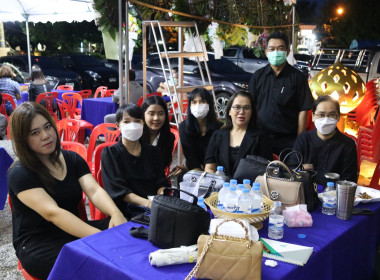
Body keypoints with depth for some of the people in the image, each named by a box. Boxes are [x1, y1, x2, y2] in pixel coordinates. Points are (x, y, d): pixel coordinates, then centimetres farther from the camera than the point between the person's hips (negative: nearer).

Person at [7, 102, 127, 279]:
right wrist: (100, 236, -35)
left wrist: (115, 214, -29)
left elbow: (94, 190, -6)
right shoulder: (19, 173, -10)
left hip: (74, 230, 6)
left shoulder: (72, 159, 9)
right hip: (38, 245, -5)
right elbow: (52, 212, -24)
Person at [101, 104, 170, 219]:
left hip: (156, 207, 5)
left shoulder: (153, 151, 17)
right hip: (126, 210, -5)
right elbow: (118, 190, -7)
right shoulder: (109, 153, 3)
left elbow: (161, 183, 11)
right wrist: (147, 203, -22)